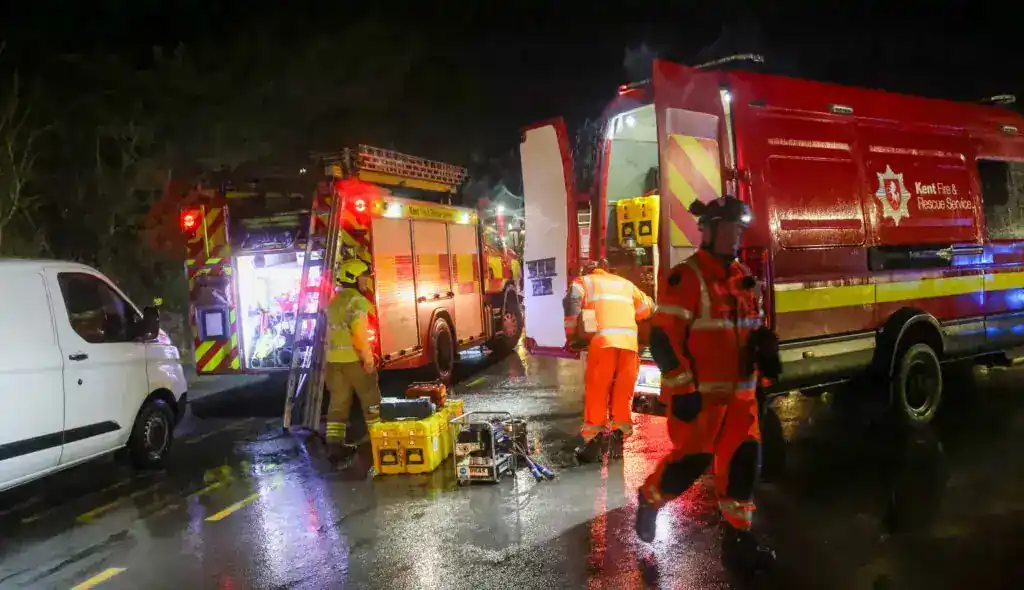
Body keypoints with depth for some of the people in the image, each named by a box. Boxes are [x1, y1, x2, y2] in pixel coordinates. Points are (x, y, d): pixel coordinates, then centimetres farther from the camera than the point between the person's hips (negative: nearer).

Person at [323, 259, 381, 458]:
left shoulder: (334, 302, 14)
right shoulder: (357, 300, -14)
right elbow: (360, 332, -22)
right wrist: (368, 357, -19)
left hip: (334, 358, 8)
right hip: (354, 358, -7)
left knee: (339, 401, 8)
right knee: (370, 398, 7)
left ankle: (334, 441, 4)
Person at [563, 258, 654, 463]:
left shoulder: (584, 281, 19)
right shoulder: (625, 283, 30)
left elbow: (572, 302, -1)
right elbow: (647, 307, 33)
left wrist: (571, 336, 4)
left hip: (603, 340, -3)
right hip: (629, 341, 3)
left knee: (596, 393, 3)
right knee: (623, 393, 11)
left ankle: (594, 442, 1)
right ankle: (618, 440, 11)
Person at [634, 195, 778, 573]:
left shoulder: (744, 278, 12)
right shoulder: (686, 278, -14)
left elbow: (754, 328, 24)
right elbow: (664, 338, -18)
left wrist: (764, 347, 2)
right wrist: (682, 390, -20)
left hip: (739, 392, 7)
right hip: (699, 394, -7)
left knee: (743, 460, 5)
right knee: (692, 460, -2)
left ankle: (737, 539, 15)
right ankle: (650, 499, 26)